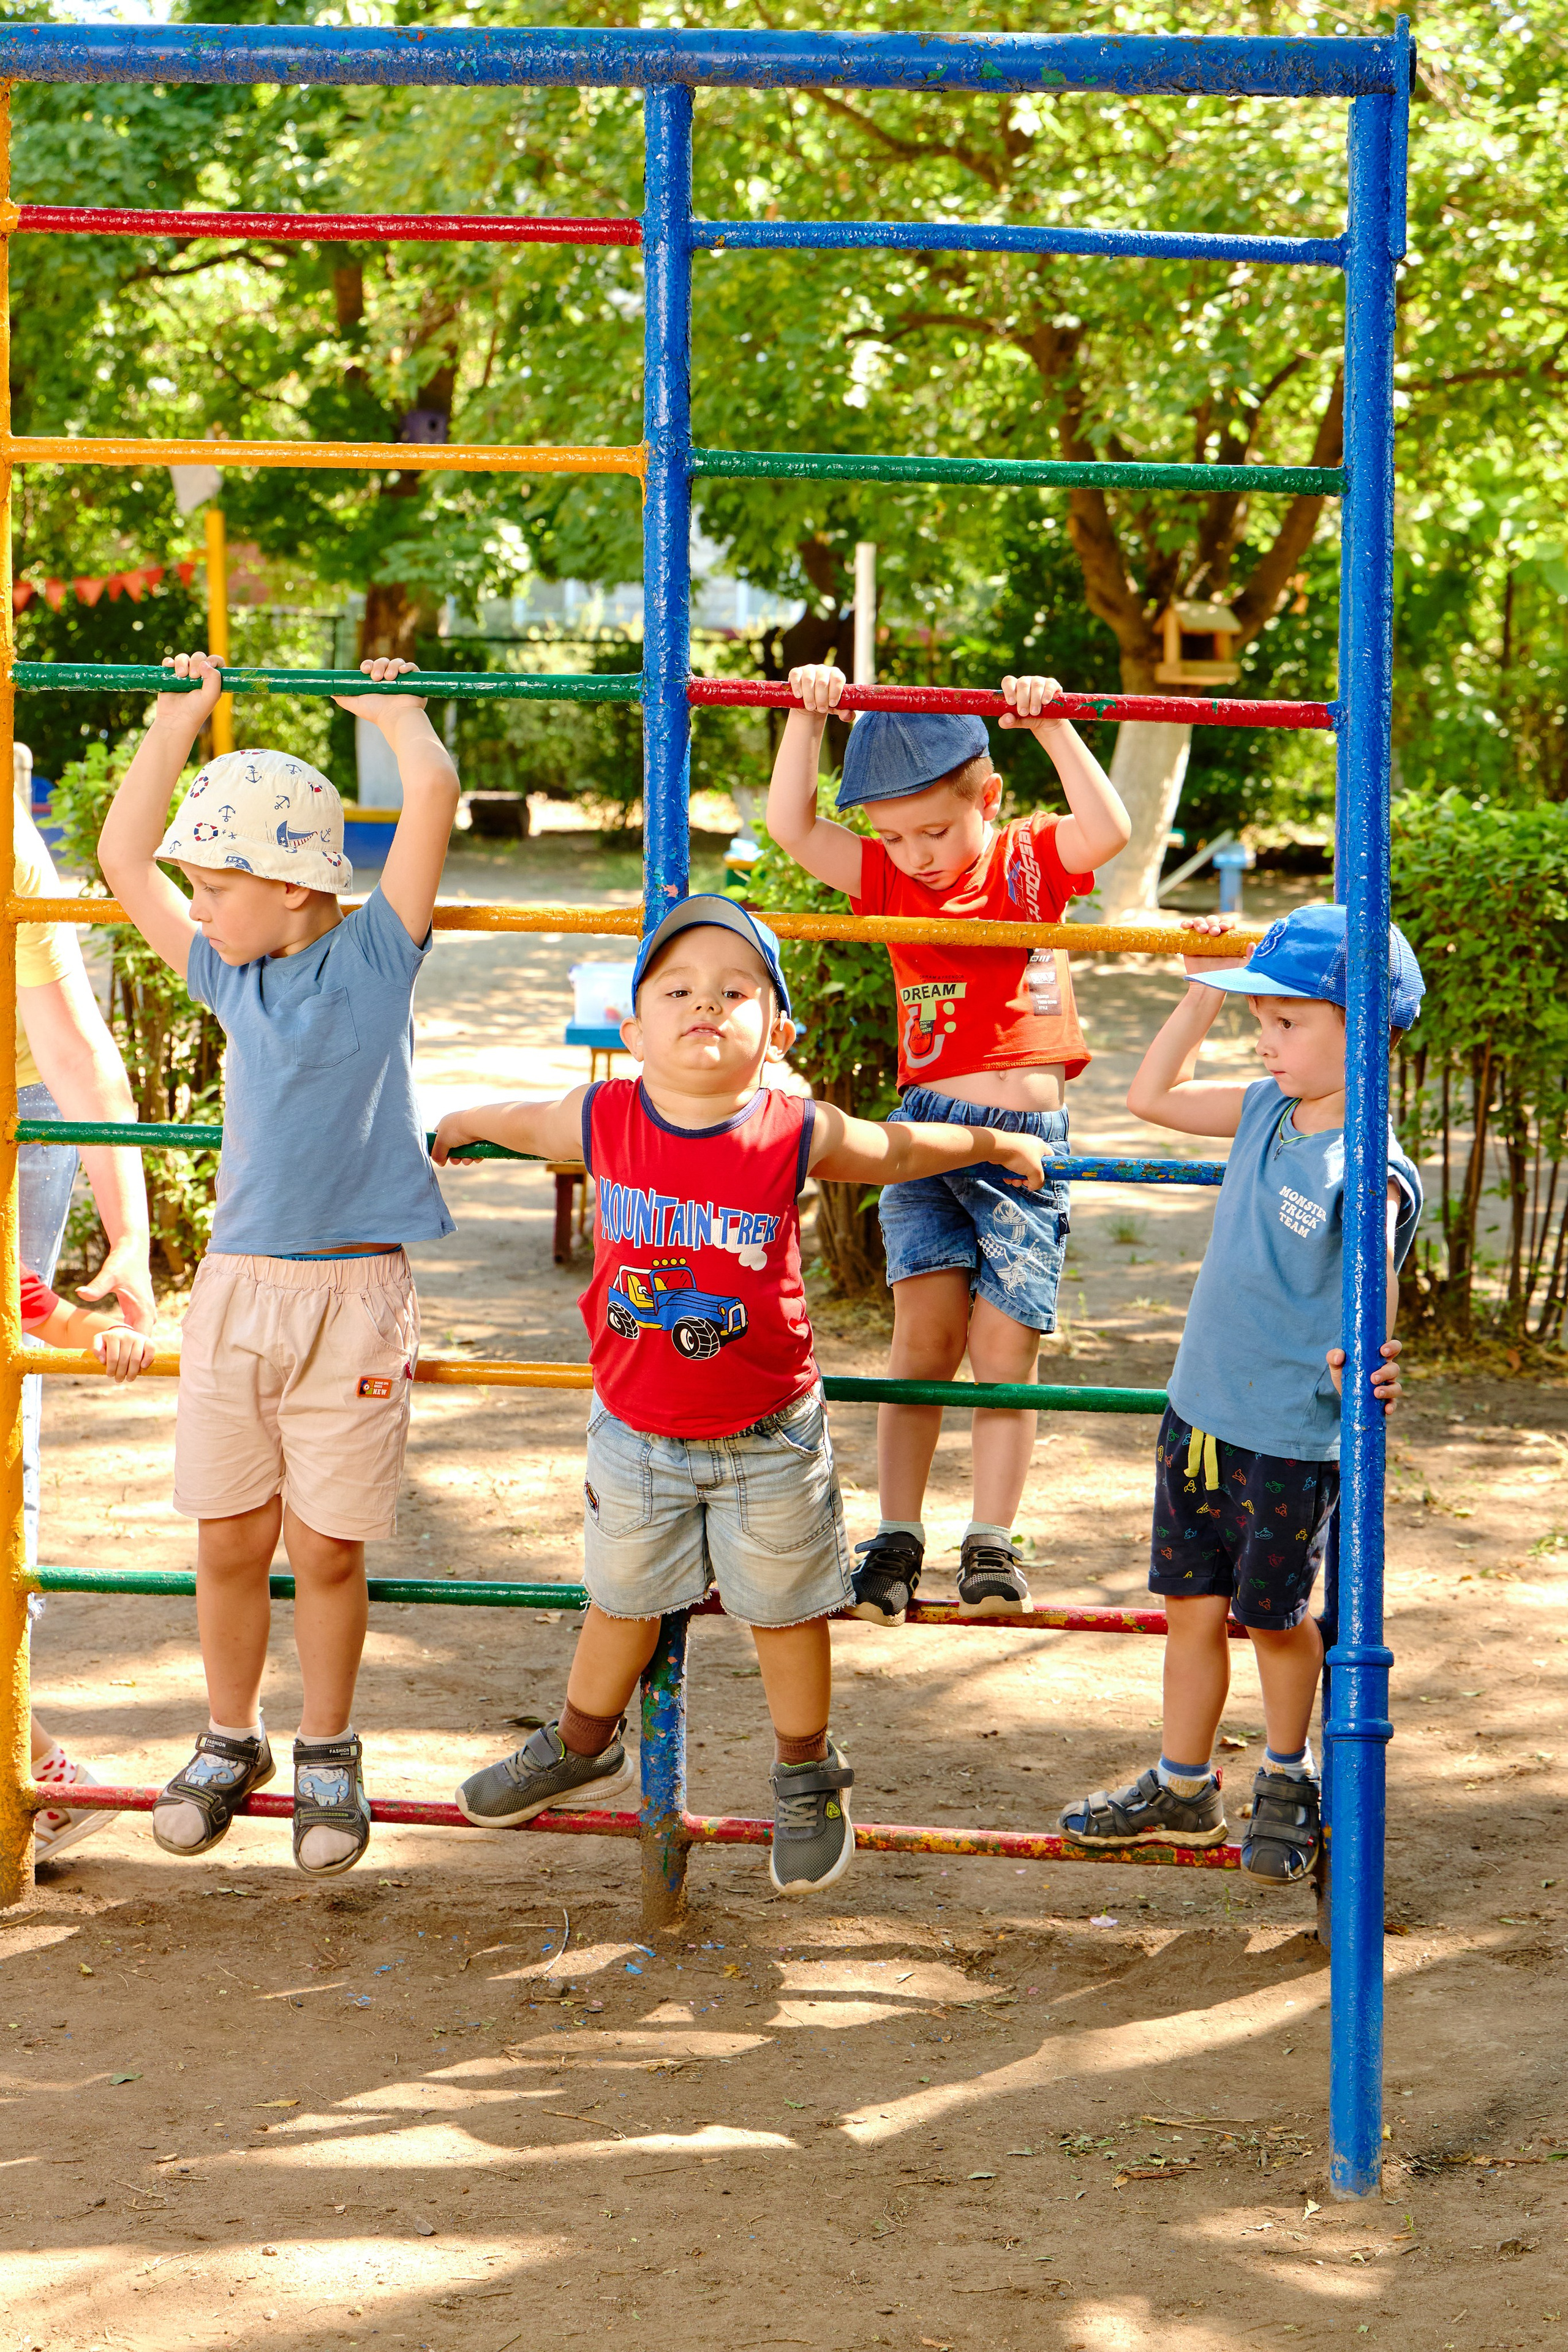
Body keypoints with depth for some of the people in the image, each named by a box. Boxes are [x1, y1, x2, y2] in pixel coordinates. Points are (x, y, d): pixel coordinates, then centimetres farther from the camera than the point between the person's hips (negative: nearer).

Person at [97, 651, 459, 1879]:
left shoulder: (375, 956, -4)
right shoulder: (231, 976, 9)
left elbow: (434, 791, -13)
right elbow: (123, 855, 16)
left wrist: (395, 713, 4)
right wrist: (180, 718, 17)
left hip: (352, 1300, -4)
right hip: (237, 1287, 4)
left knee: (329, 1549, 3)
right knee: (229, 1542, 8)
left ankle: (329, 1757, 19)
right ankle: (230, 1742, 25)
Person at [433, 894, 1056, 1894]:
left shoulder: (796, 1135, -16)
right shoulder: (603, 1120, -12)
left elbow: (898, 1149, 5)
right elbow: (524, 1121, 12)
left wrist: (995, 1145, 20)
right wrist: (455, 1127, 31)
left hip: (767, 1436, -2)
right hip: (635, 1429, 2)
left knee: (785, 1609, 13)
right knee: (622, 1598, 21)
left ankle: (810, 1777, 34)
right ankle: (584, 1747, 44)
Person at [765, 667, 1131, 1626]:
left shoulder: (1034, 861, 5)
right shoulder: (891, 879, 9)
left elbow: (1109, 830, -13)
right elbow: (793, 828, 1)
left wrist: (1051, 723, -16)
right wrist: (808, 717, -5)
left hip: (1031, 1141, -1)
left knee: (1005, 1353, -2)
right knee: (926, 1333, -8)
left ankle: (992, 1545, 6)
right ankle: (897, 1538, -2)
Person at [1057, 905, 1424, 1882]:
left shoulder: (1371, 1170, -20)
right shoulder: (1266, 1109, 3)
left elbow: (1374, 1282, -32)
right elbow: (1154, 1095, 17)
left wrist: (1367, 1365, -51)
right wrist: (1205, 995, 9)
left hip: (1293, 1441, -7)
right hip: (1199, 1412, 7)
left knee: (1275, 1616, 10)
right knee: (1192, 1607, 14)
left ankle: (1290, 1779, 32)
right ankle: (1183, 1790, 27)